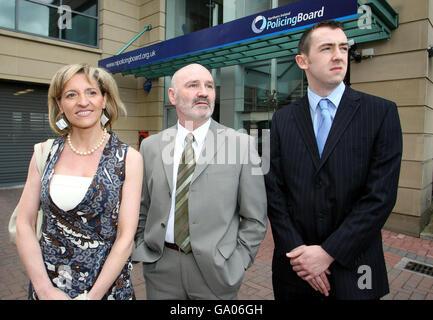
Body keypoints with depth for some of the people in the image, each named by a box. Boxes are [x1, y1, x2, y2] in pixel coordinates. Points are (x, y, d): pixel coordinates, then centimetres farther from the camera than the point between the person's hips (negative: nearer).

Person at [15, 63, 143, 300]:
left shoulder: (129, 159, -11)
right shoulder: (45, 154, -2)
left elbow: (125, 238, -12)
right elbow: (24, 225, -2)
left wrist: (93, 295, -14)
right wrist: (45, 289, -9)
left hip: (106, 284, -2)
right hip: (46, 283, 3)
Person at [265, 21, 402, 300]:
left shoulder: (382, 112, -5)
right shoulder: (283, 119, 1)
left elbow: (381, 195, -11)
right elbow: (274, 190, -2)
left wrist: (328, 252, -14)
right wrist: (297, 251, -11)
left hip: (352, 269, -1)